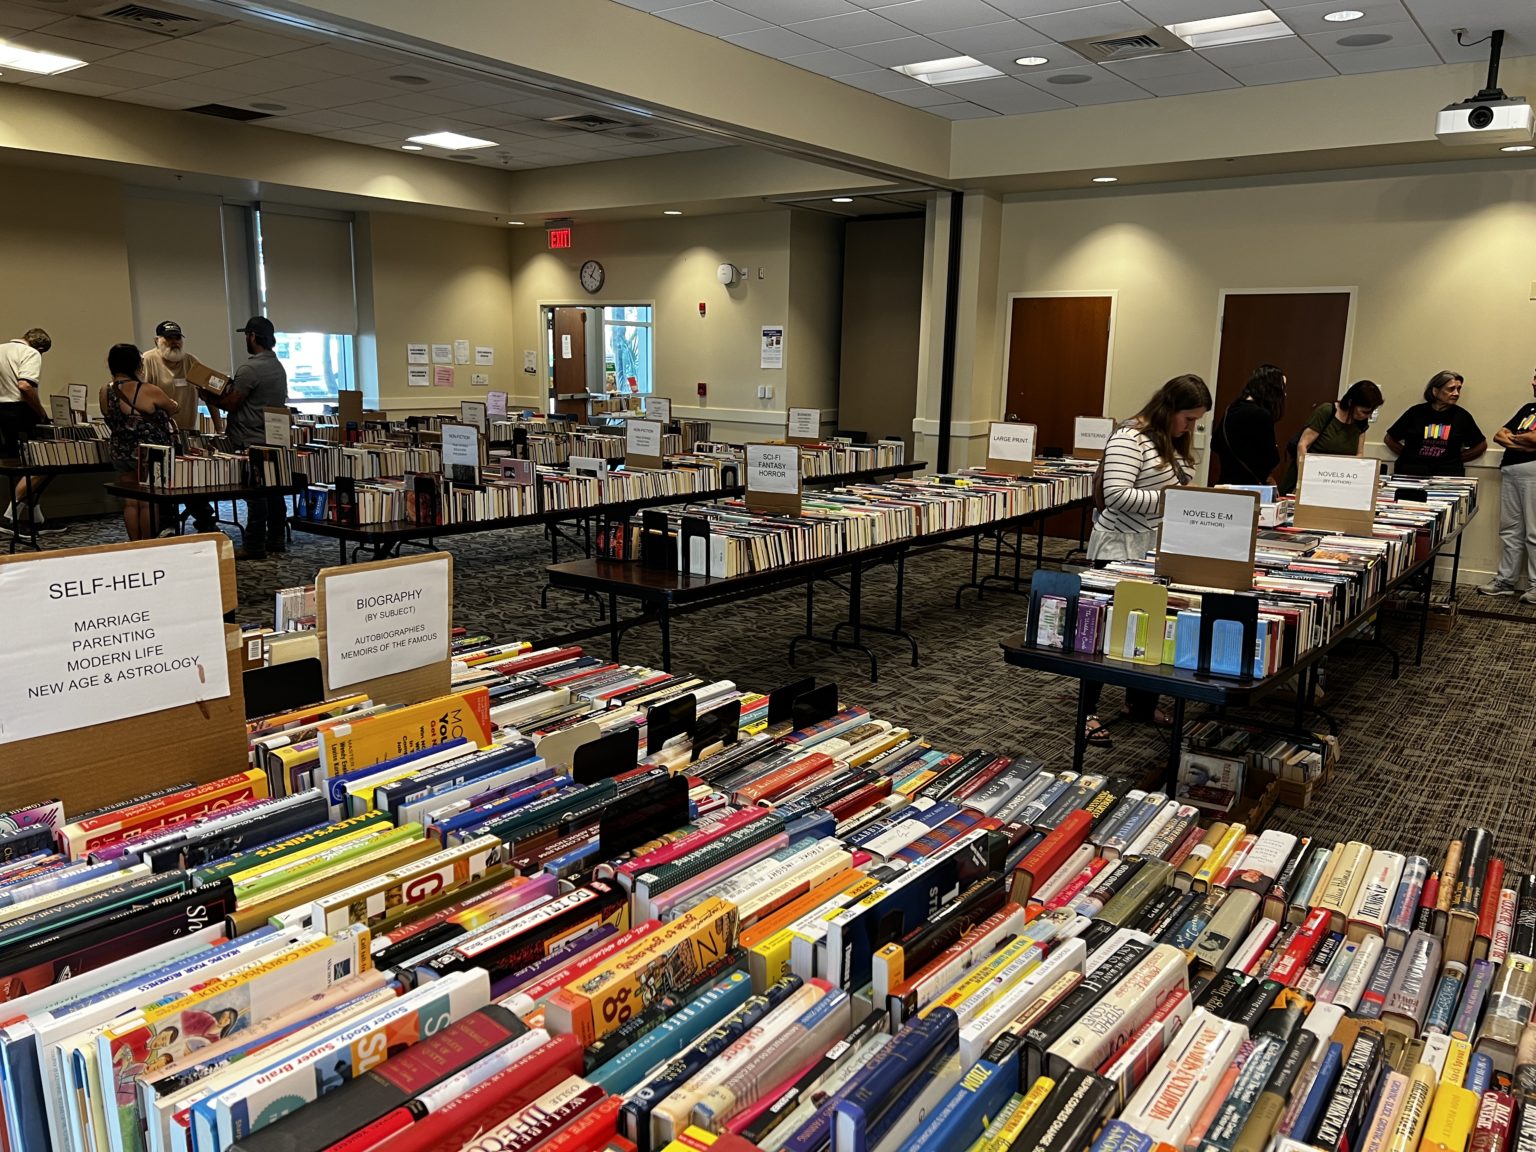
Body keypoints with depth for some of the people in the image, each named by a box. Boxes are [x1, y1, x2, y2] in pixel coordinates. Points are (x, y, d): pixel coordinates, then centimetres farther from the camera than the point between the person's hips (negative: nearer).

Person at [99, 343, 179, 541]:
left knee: (130, 502, 11)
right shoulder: (148, 391, -18)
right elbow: (173, 408, -3)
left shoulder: (105, 391, 1)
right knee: (148, 503, 2)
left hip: (121, 455, 6)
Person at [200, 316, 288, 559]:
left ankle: (254, 547, -2)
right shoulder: (278, 366, 12)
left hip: (252, 441, -9)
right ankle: (276, 541, 18)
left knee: (255, 495, -6)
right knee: (273, 492, 12)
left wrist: (209, 398, 3)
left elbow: (231, 404, -13)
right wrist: (227, 393, 16)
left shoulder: (250, 369, -16)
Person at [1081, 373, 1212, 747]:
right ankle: (1088, 712, 8)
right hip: (1121, 551, -9)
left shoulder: (1176, 444, 12)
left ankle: (1141, 703, 30)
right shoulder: (1130, 439, -17)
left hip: (1156, 551, 9)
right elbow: (1117, 495, -26)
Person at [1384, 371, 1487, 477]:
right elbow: (1390, 439, 13)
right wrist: (1409, 455, 3)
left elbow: (1481, 445, 19)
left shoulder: (1462, 416, 9)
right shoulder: (1416, 412, 6)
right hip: (1412, 469, -1)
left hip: (1448, 472, 1)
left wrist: (1456, 458, 9)